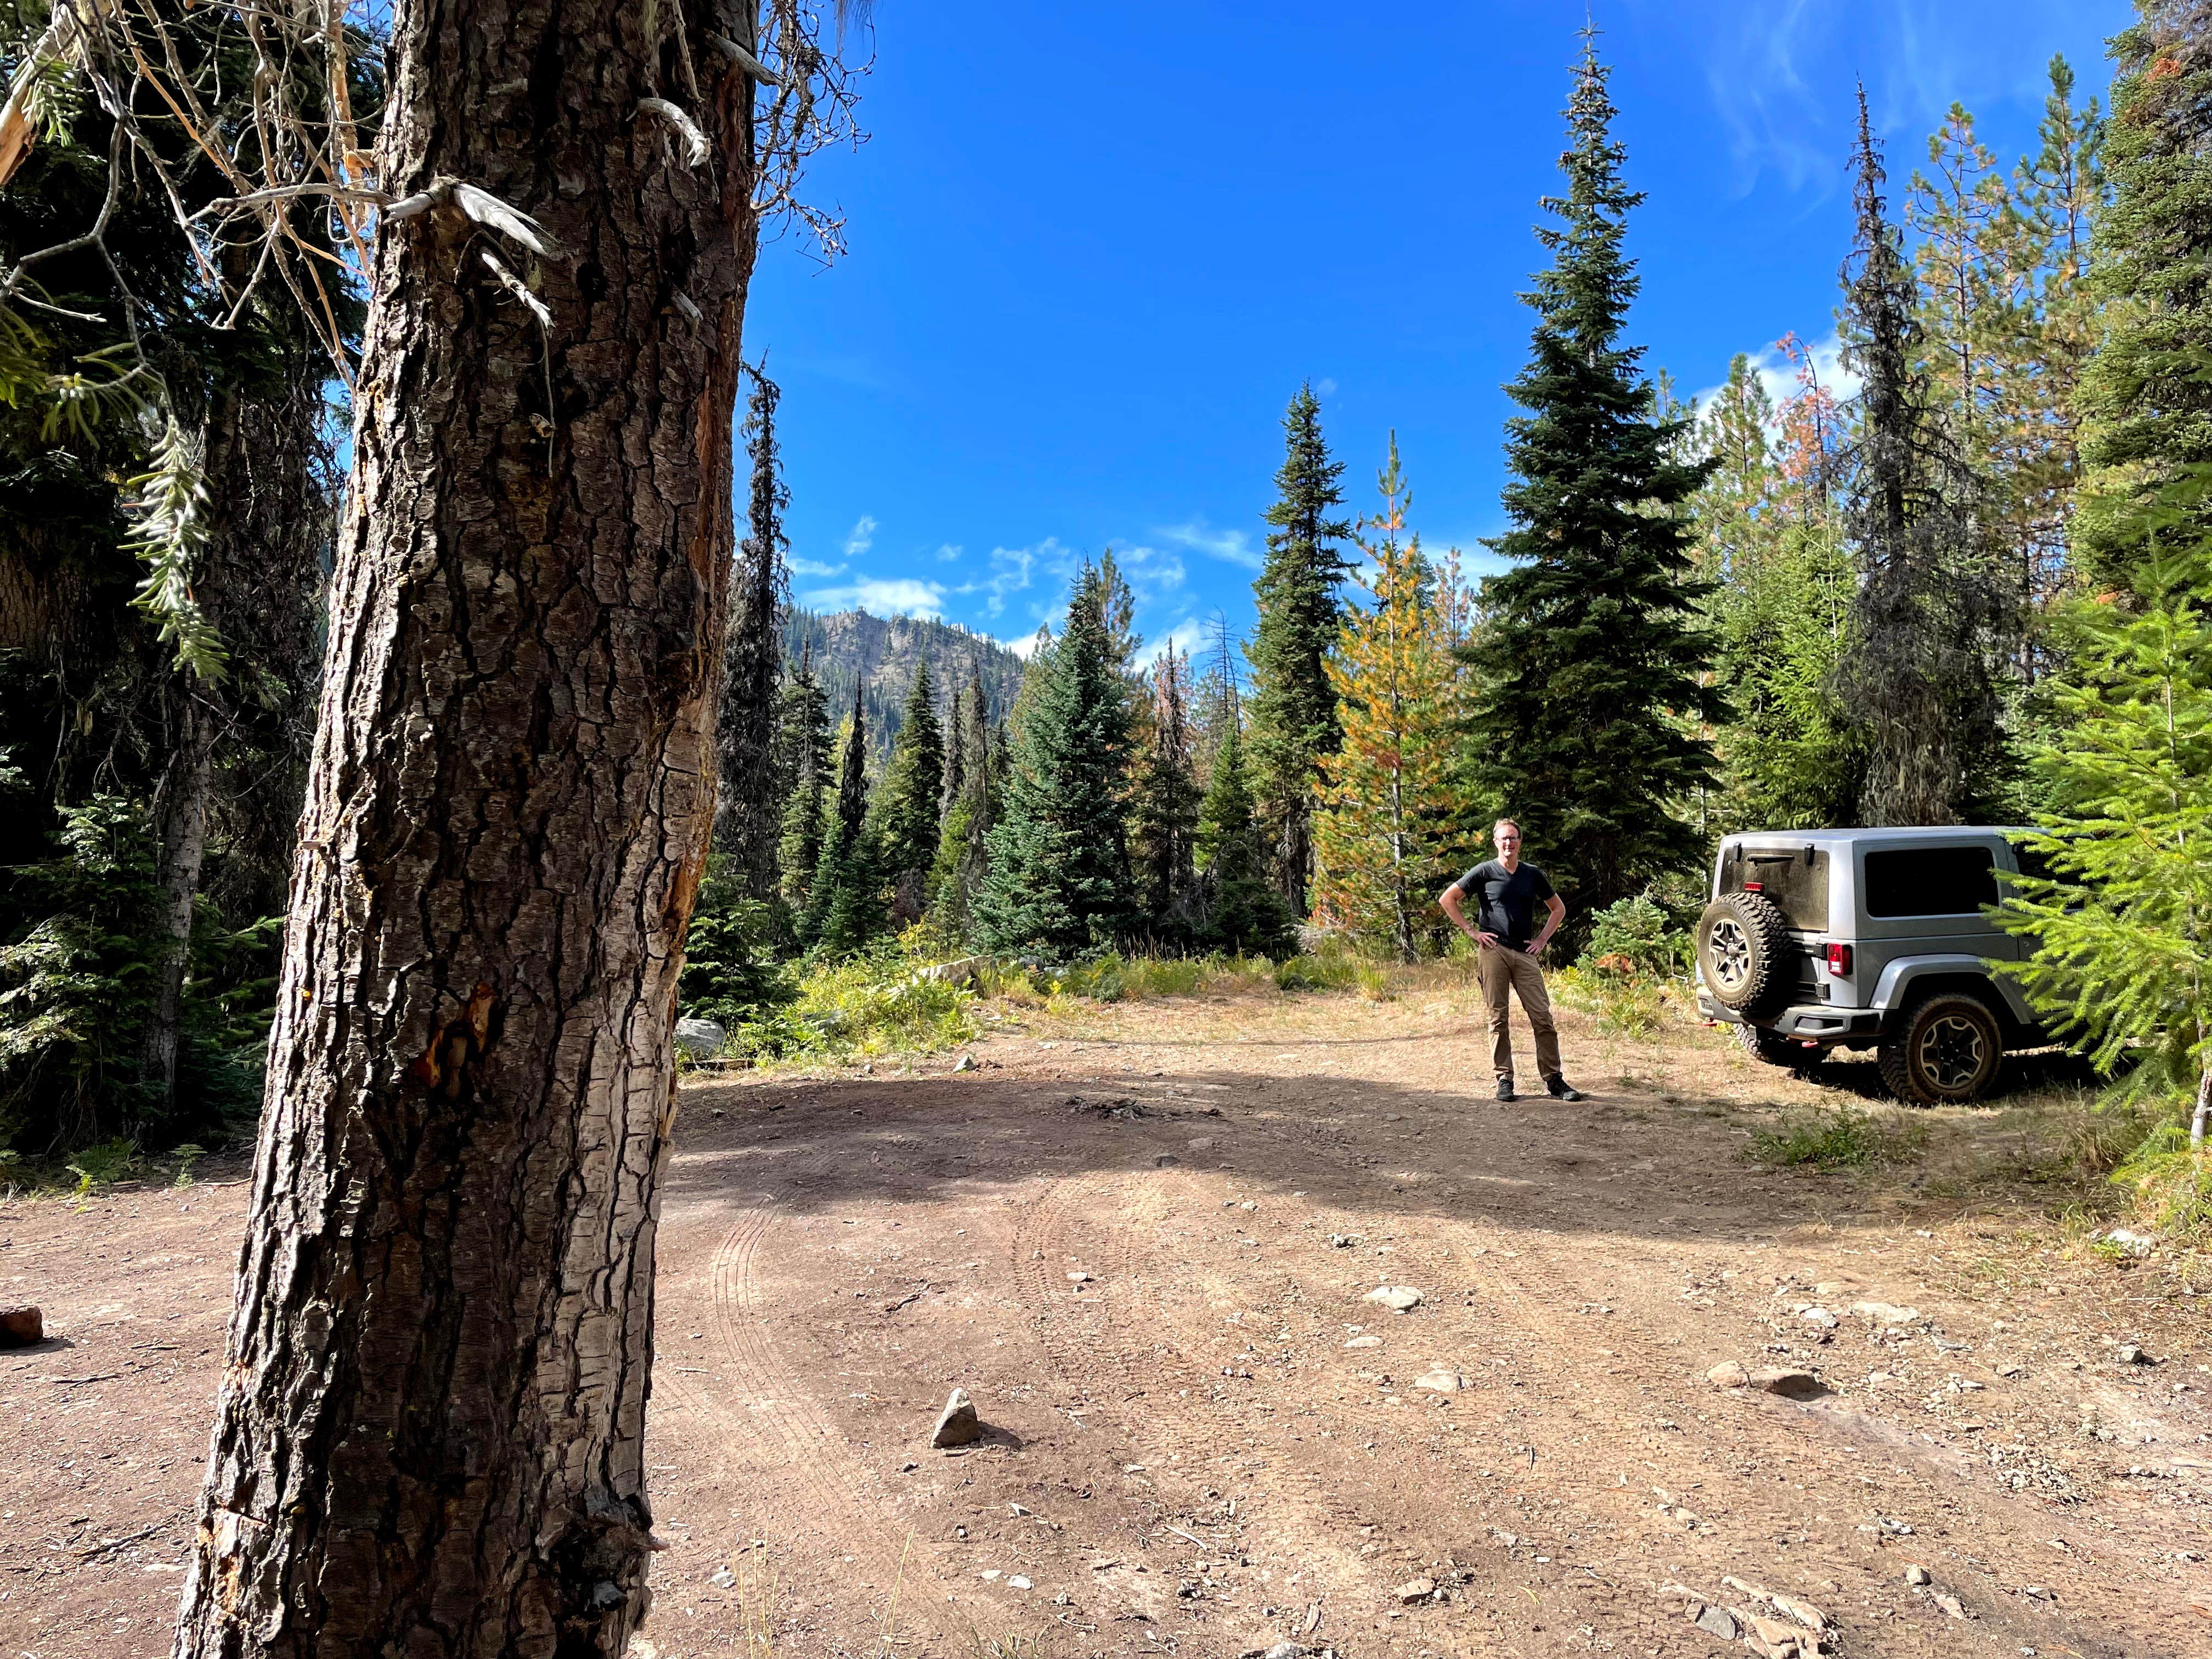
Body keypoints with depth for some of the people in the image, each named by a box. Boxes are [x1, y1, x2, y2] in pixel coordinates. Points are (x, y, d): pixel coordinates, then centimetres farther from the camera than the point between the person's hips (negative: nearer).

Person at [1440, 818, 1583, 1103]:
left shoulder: (1532, 874, 13)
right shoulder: (1484, 871, 3)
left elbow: (1558, 909, 24)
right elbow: (1446, 899, 2)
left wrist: (1542, 939, 11)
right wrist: (1471, 931, -2)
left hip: (1525, 954, 3)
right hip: (1494, 952, -3)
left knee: (1543, 1017, -2)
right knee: (1499, 1018, 0)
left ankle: (1553, 1079, 6)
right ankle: (1504, 1080, 7)